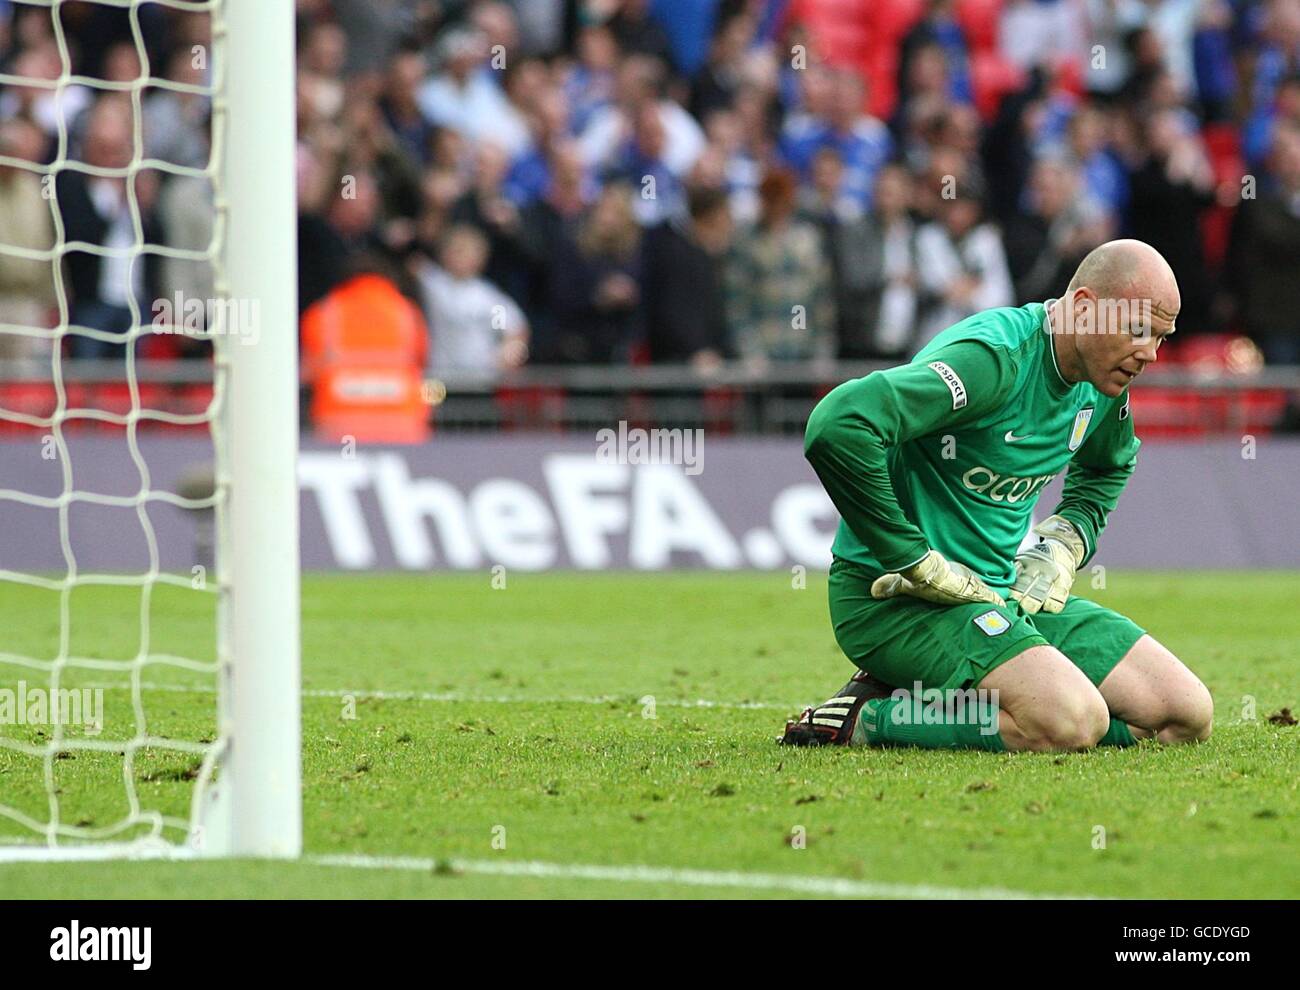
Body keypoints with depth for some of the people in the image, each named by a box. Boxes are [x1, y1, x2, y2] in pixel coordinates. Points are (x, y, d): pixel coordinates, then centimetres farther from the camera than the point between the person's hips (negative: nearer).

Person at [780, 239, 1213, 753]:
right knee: (1074, 723, -31)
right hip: (898, 598, -9)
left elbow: (1107, 469, 34)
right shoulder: (995, 358, -21)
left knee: (1187, 715, -1)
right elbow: (835, 426, -36)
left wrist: (1061, 547, 12)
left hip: (1002, 592, 10)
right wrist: (918, 565, -27)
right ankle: (866, 718, -11)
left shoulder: (1101, 383, 7)